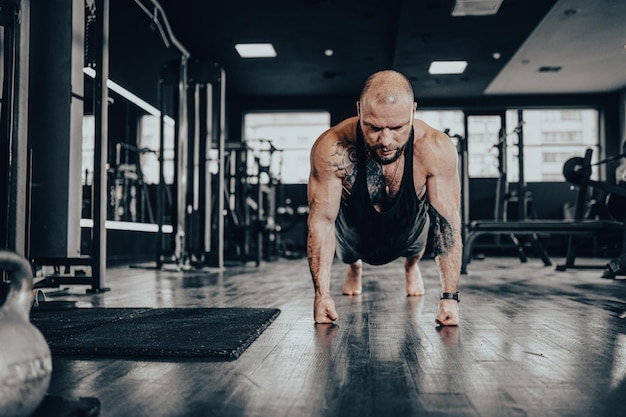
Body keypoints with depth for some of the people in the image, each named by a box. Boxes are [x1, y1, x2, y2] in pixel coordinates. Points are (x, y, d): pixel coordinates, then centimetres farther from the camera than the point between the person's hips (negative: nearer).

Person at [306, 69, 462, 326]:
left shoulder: (436, 149, -34)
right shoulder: (331, 149, -36)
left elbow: (448, 222, -27)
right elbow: (321, 220, -27)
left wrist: (450, 297, -29)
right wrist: (322, 294, -30)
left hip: (408, 233, 2)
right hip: (355, 233, -1)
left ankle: (412, 266, 30)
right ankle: (354, 267, 34)